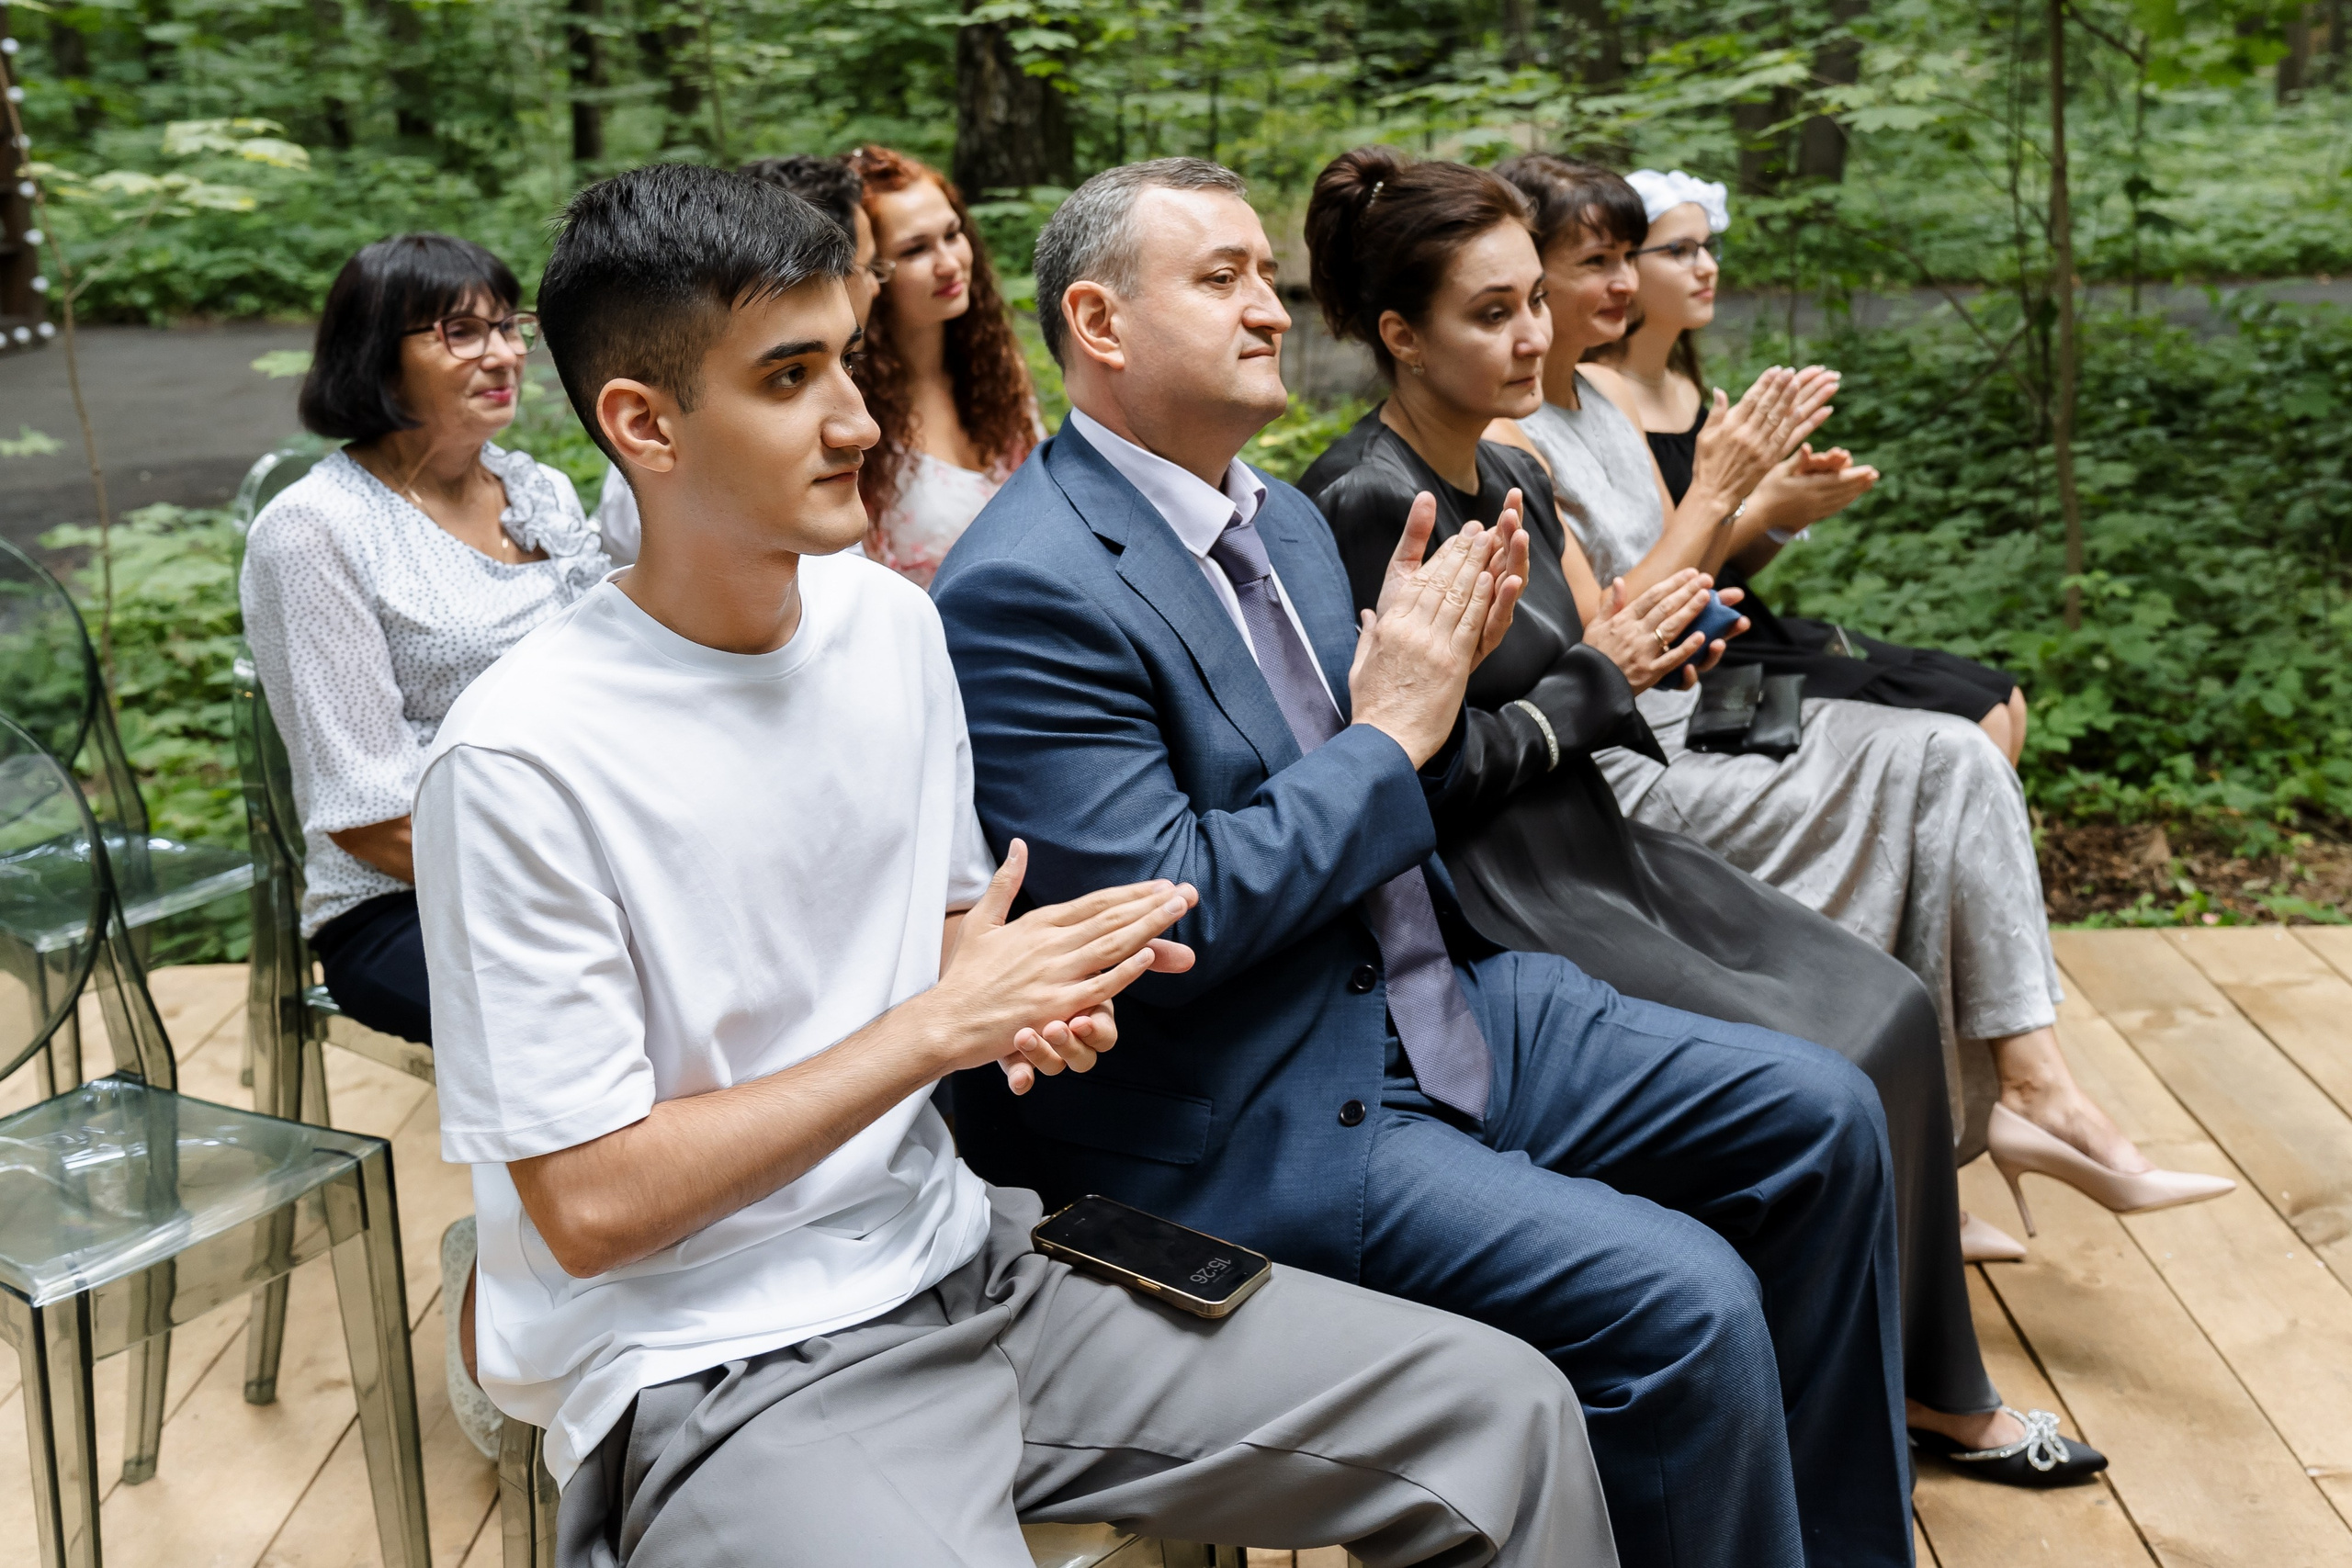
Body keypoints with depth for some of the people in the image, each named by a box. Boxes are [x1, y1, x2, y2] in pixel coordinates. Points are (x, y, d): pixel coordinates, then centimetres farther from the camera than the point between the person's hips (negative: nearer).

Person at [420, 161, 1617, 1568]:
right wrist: (938, 1025, -16)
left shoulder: (893, 620, 4)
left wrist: (1035, 1004, -6)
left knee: (1508, 1412, -1)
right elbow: (590, 1209, -14)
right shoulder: (523, 761, -16)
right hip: (719, 1370, -6)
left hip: (961, 1260, 6)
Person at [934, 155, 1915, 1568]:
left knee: (1821, 1119, 5)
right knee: (1684, 1302, -22)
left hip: (1440, 1011, 9)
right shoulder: (1027, 589, -18)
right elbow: (1160, 922, -23)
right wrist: (1390, 728, -16)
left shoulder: (1286, 520, 11)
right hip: (1244, 1122, -9)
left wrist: (1430, 677, -5)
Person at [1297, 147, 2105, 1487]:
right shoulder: (1366, 503, -17)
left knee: (1892, 1010, 1)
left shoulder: (1514, 478, 11)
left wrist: (1649, 667, -2)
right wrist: (1596, 679, -12)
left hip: (1589, 842, 9)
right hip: (1486, 893, -9)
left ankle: (1937, 1388, 16)